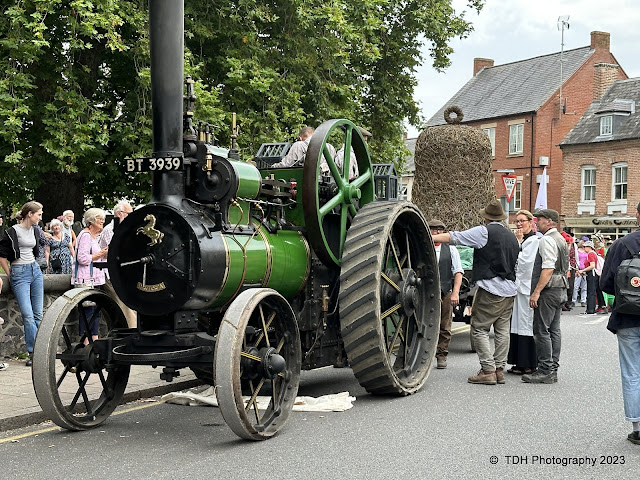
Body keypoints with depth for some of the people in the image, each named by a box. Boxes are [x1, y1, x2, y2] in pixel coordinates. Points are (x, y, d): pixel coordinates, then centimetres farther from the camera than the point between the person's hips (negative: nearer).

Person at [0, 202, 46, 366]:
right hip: (19, 273, -7)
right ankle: (34, 352, -5)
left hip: (35, 270, 7)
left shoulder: (36, 230, 10)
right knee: (28, 315, -11)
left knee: (38, 314, 5)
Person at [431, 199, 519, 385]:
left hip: (491, 289, -7)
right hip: (509, 290, 7)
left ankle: (488, 370, -6)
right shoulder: (512, 236, 14)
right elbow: (516, 264, 18)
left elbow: (453, 237, -9)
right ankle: (499, 369, 11)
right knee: (502, 331, 9)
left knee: (479, 329, -2)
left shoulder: (484, 232, -7)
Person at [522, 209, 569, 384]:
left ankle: (545, 371, -7)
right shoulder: (561, 239, 19)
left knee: (541, 331, -7)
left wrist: (536, 292, -23)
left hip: (549, 291, -10)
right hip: (561, 290, 10)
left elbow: (548, 269, -22)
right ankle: (553, 369, 15)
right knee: (554, 330, 11)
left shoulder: (547, 240, -13)